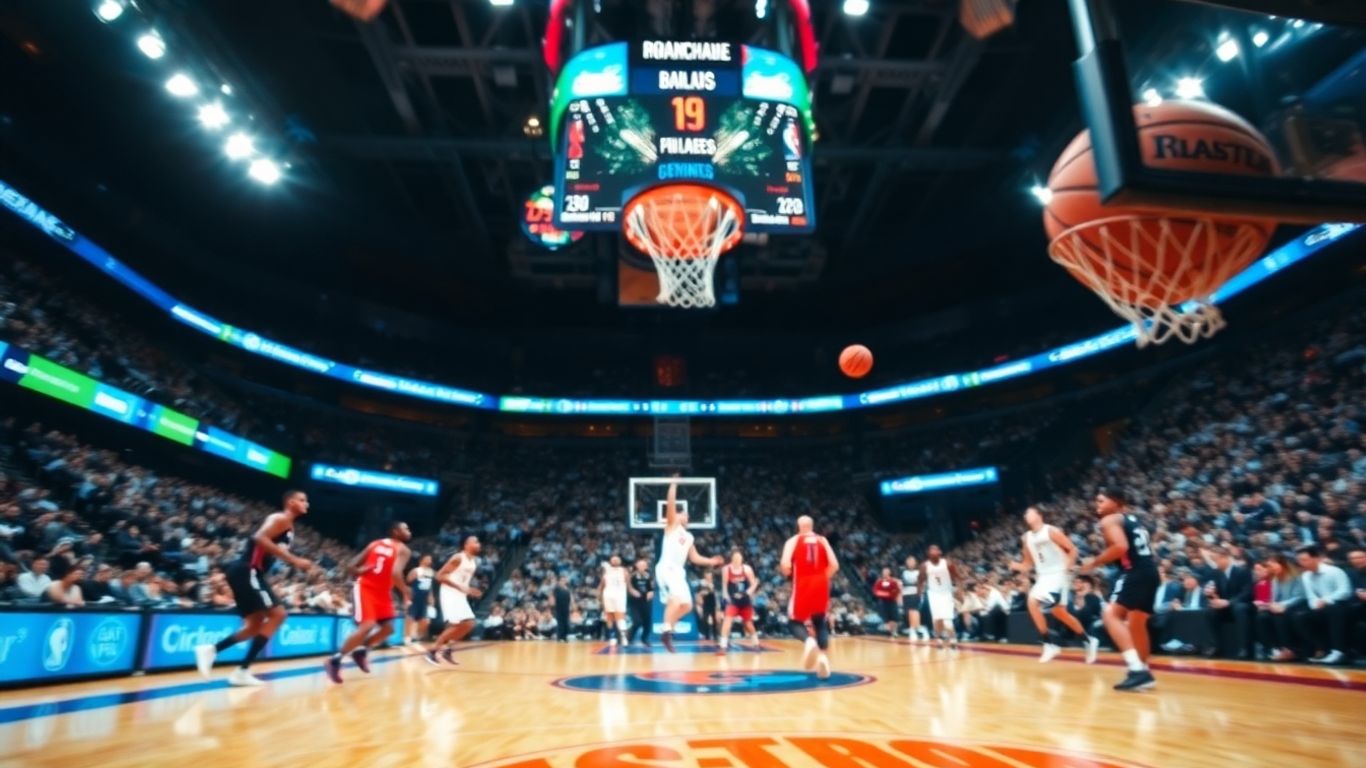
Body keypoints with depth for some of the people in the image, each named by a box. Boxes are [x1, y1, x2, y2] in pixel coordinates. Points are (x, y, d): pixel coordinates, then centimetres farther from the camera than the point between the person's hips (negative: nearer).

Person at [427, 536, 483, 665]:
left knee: (469, 624, 3)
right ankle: (432, 650, 0)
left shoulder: (474, 562, 11)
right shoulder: (458, 558, -15)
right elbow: (440, 576, -18)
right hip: (450, 594, -9)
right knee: (455, 625, -14)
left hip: (461, 595, 9)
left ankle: (447, 648, 15)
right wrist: (459, 586, -24)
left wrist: (469, 590, 7)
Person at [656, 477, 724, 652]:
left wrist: (711, 561, 19)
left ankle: (668, 626, 19)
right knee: (677, 598, -27)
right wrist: (674, 484, -6)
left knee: (687, 605, 7)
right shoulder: (672, 525, 6)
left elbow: (694, 558, 27)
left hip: (679, 571, 8)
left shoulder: (689, 537, 26)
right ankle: (666, 631, -28)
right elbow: (670, 504, -7)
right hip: (666, 568, -8)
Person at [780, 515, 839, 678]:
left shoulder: (793, 541, 3)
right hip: (821, 586, 3)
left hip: (802, 585, -3)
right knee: (821, 623, 18)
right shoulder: (822, 540, 10)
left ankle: (808, 641, -20)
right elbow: (834, 565, 0)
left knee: (795, 621, 11)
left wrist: (789, 575, 10)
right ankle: (823, 655, -2)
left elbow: (785, 565, -12)